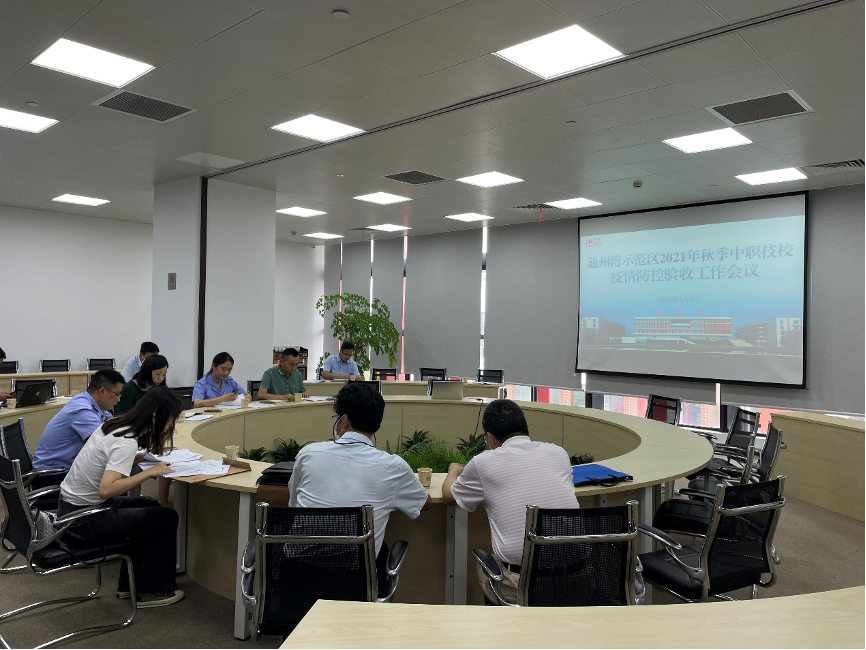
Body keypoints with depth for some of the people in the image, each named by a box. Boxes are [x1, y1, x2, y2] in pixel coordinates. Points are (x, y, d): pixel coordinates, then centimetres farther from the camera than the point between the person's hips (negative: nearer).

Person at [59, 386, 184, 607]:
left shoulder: (114, 425, 0)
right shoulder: (126, 444, -27)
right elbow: (106, 490, -36)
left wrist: (140, 457, 3)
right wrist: (149, 472, -29)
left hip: (71, 503, 9)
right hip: (85, 517, -9)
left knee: (149, 506, 23)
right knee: (166, 518, -3)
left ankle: (129, 584, 30)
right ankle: (149, 591, 12)